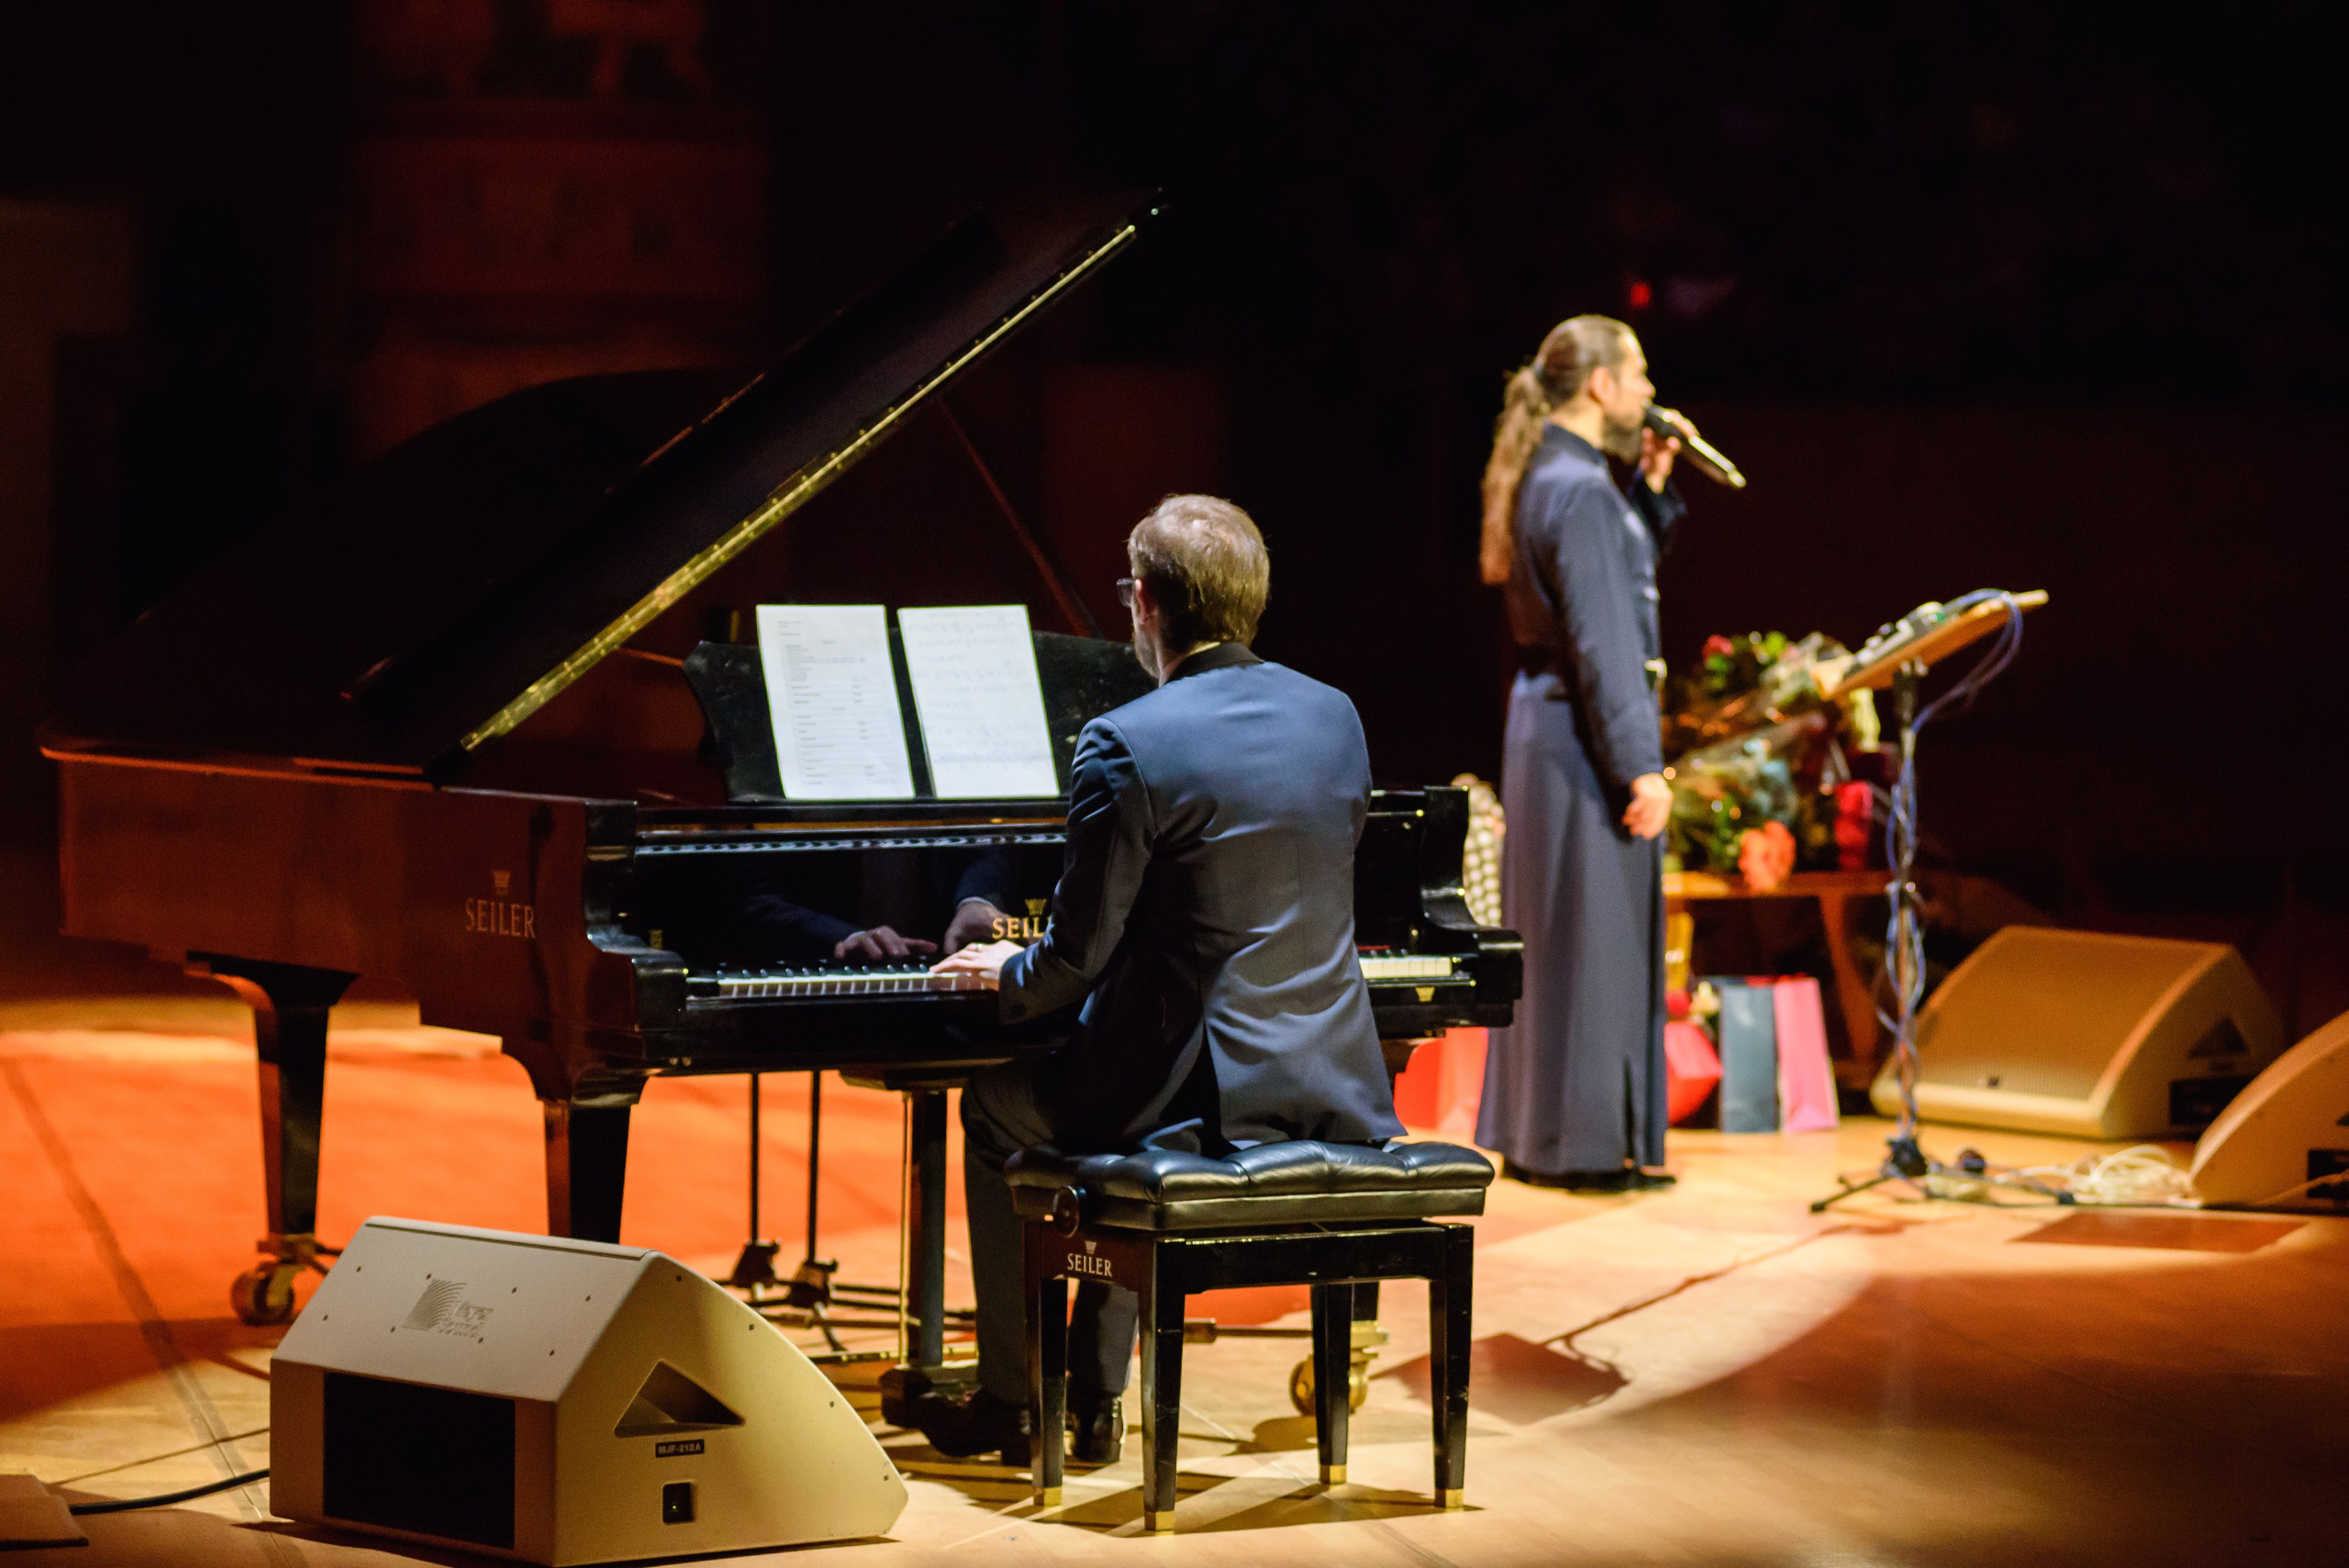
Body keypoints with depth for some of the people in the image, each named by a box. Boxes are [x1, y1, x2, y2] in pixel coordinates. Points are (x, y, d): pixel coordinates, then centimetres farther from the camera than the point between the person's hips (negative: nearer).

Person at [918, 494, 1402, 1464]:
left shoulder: (1126, 746, -15)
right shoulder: (1335, 718, 5)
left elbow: (1074, 960, -12)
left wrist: (1007, 974, 12)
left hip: (1203, 1101, -6)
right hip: (1337, 1096, 6)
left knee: (995, 1109, 23)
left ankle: (1008, 1403, 30)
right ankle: (1092, 1399, 36)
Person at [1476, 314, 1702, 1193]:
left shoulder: (1548, 478, 12)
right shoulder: (1581, 490, -18)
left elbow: (1624, 571, 25)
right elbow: (1602, 642, -21)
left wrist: (1651, 488, 14)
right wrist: (1640, 766, -21)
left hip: (1544, 721, 10)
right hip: (1587, 731, -10)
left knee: (1548, 936, 14)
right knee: (1597, 936, -4)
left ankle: (1531, 1137, 20)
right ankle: (1588, 1144, 1)